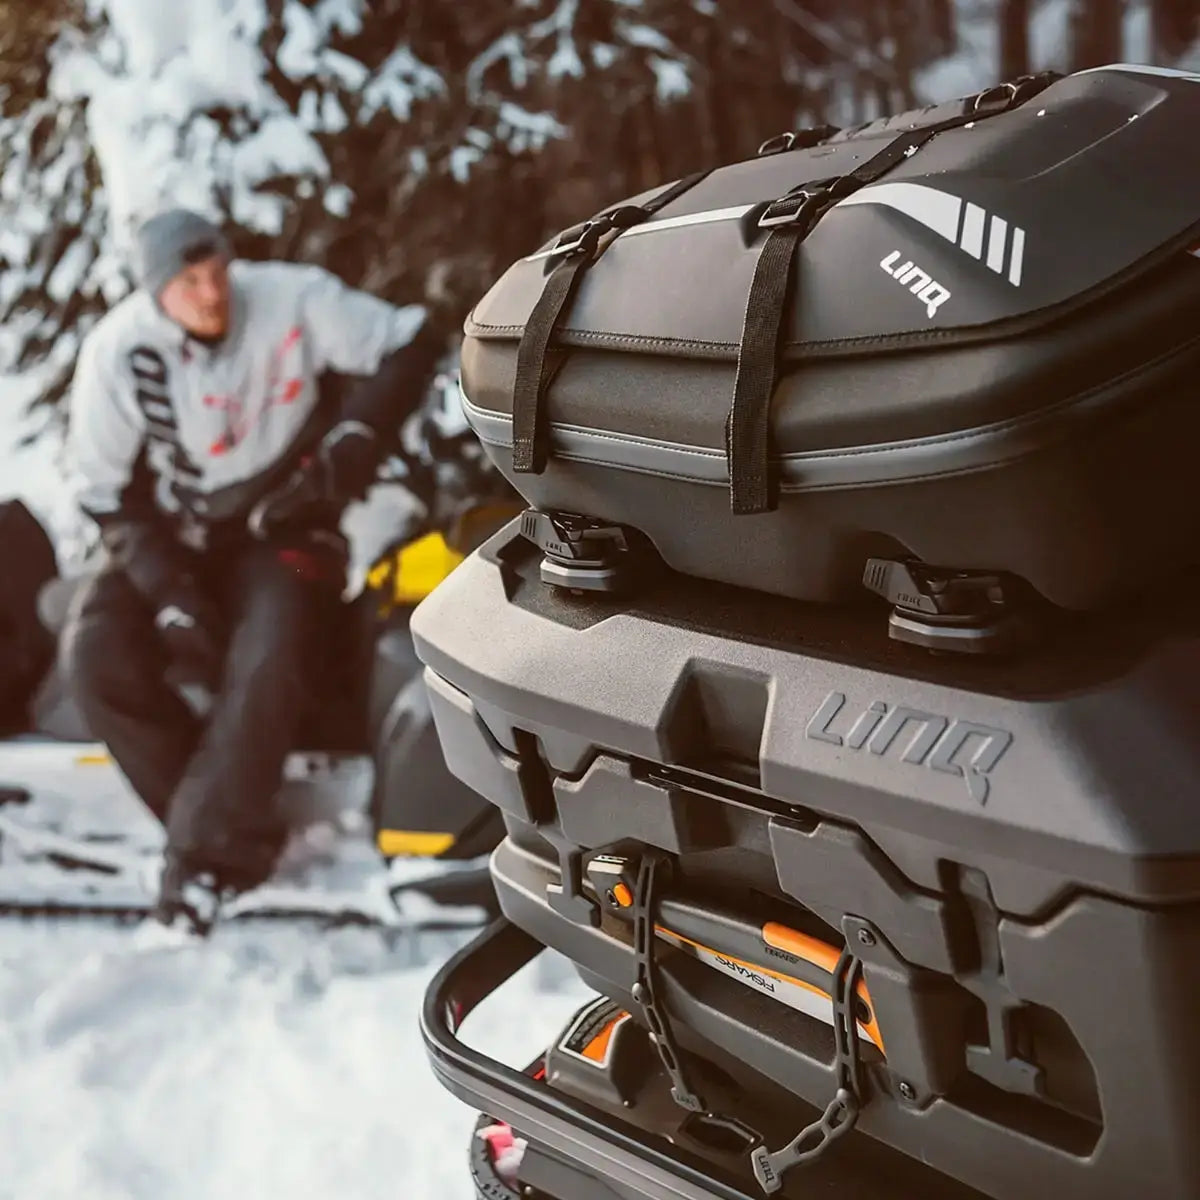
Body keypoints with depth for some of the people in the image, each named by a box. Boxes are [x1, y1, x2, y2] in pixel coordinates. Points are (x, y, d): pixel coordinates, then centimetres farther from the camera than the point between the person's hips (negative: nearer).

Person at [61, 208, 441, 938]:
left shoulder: (293, 300, -17)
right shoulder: (118, 352, -13)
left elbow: (411, 343, -7)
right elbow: (108, 494, -7)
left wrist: (354, 441, -18)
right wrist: (172, 596, -19)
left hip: (282, 528, -2)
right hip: (171, 538, 2)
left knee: (269, 660, -32)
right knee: (97, 654, -23)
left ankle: (209, 849, -19)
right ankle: (225, 818, -14)